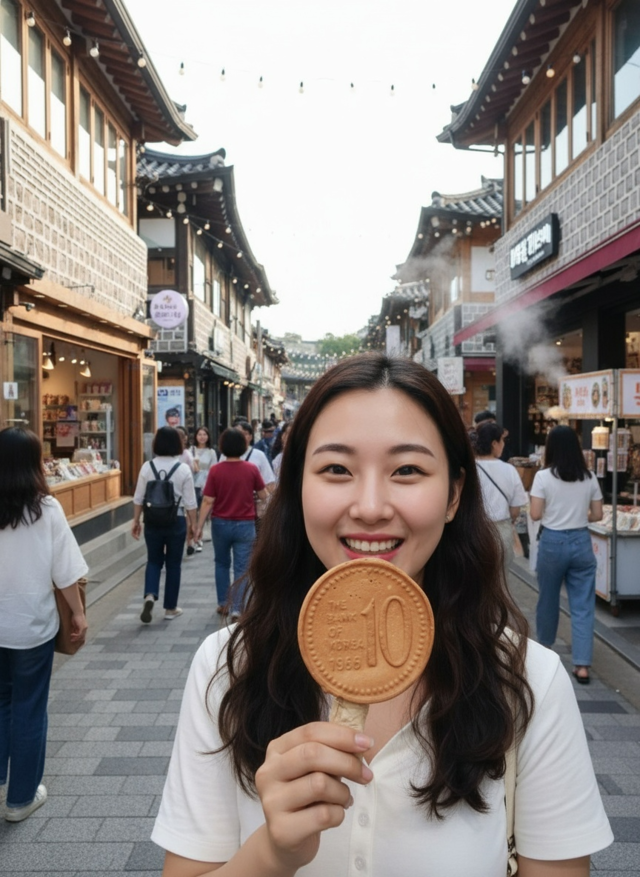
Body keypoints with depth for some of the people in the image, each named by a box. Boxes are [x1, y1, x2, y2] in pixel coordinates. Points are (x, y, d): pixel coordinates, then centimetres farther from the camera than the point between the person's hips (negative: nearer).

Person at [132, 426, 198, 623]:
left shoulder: (147, 467, -4)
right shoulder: (183, 468, -9)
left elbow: (138, 498, 1)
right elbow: (190, 502, -6)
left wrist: (136, 521, 12)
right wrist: (193, 523, 5)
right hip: (176, 521, -1)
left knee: (154, 561, 16)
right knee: (173, 564, 11)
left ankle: (150, 596, -7)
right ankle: (170, 608, 19)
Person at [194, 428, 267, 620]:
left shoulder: (215, 471, -9)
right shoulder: (251, 469, -8)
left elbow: (207, 501, -10)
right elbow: (263, 496, 3)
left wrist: (199, 526, -4)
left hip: (221, 523, 1)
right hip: (245, 524, -1)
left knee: (222, 564, 20)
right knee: (242, 568, 3)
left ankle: (223, 603, 25)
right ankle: (236, 608, -2)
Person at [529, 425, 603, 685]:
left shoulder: (543, 476, -10)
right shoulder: (589, 477, 0)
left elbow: (535, 514, -11)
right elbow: (597, 515, 4)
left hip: (552, 542, -2)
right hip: (581, 542, 2)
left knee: (548, 599, 18)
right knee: (583, 605, 5)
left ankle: (544, 646, 39)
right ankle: (582, 666, 2)